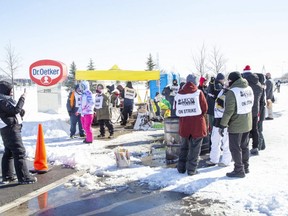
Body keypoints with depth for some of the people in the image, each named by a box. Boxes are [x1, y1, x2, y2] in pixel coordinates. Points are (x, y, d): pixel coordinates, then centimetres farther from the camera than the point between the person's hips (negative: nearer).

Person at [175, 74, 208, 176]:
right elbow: (205, 108, -6)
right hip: (197, 124, -4)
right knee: (194, 148, 6)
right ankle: (191, 170, 8)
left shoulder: (179, 94, 0)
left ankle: (181, 168, 24)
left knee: (184, 147, 18)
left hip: (184, 124, 4)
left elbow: (177, 109, 5)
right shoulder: (198, 93, -10)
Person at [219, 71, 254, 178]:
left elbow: (228, 111, -22)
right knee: (244, 146, 20)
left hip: (236, 125, -8)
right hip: (247, 124, 8)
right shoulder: (249, 89, 3)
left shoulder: (232, 92, -20)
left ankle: (239, 170, 13)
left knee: (235, 148, 5)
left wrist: (222, 125, -15)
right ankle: (245, 167, 32)